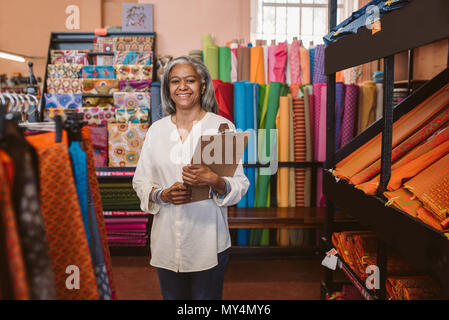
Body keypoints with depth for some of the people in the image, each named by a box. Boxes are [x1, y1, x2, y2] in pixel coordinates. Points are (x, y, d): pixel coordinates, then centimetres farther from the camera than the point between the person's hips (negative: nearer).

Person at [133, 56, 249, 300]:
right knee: (172, 296, 19)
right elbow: (140, 181, 6)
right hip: (166, 241, 3)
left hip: (208, 242, -3)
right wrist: (163, 194, -14)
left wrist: (215, 182, -27)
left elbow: (241, 184, -7)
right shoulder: (157, 129, 4)